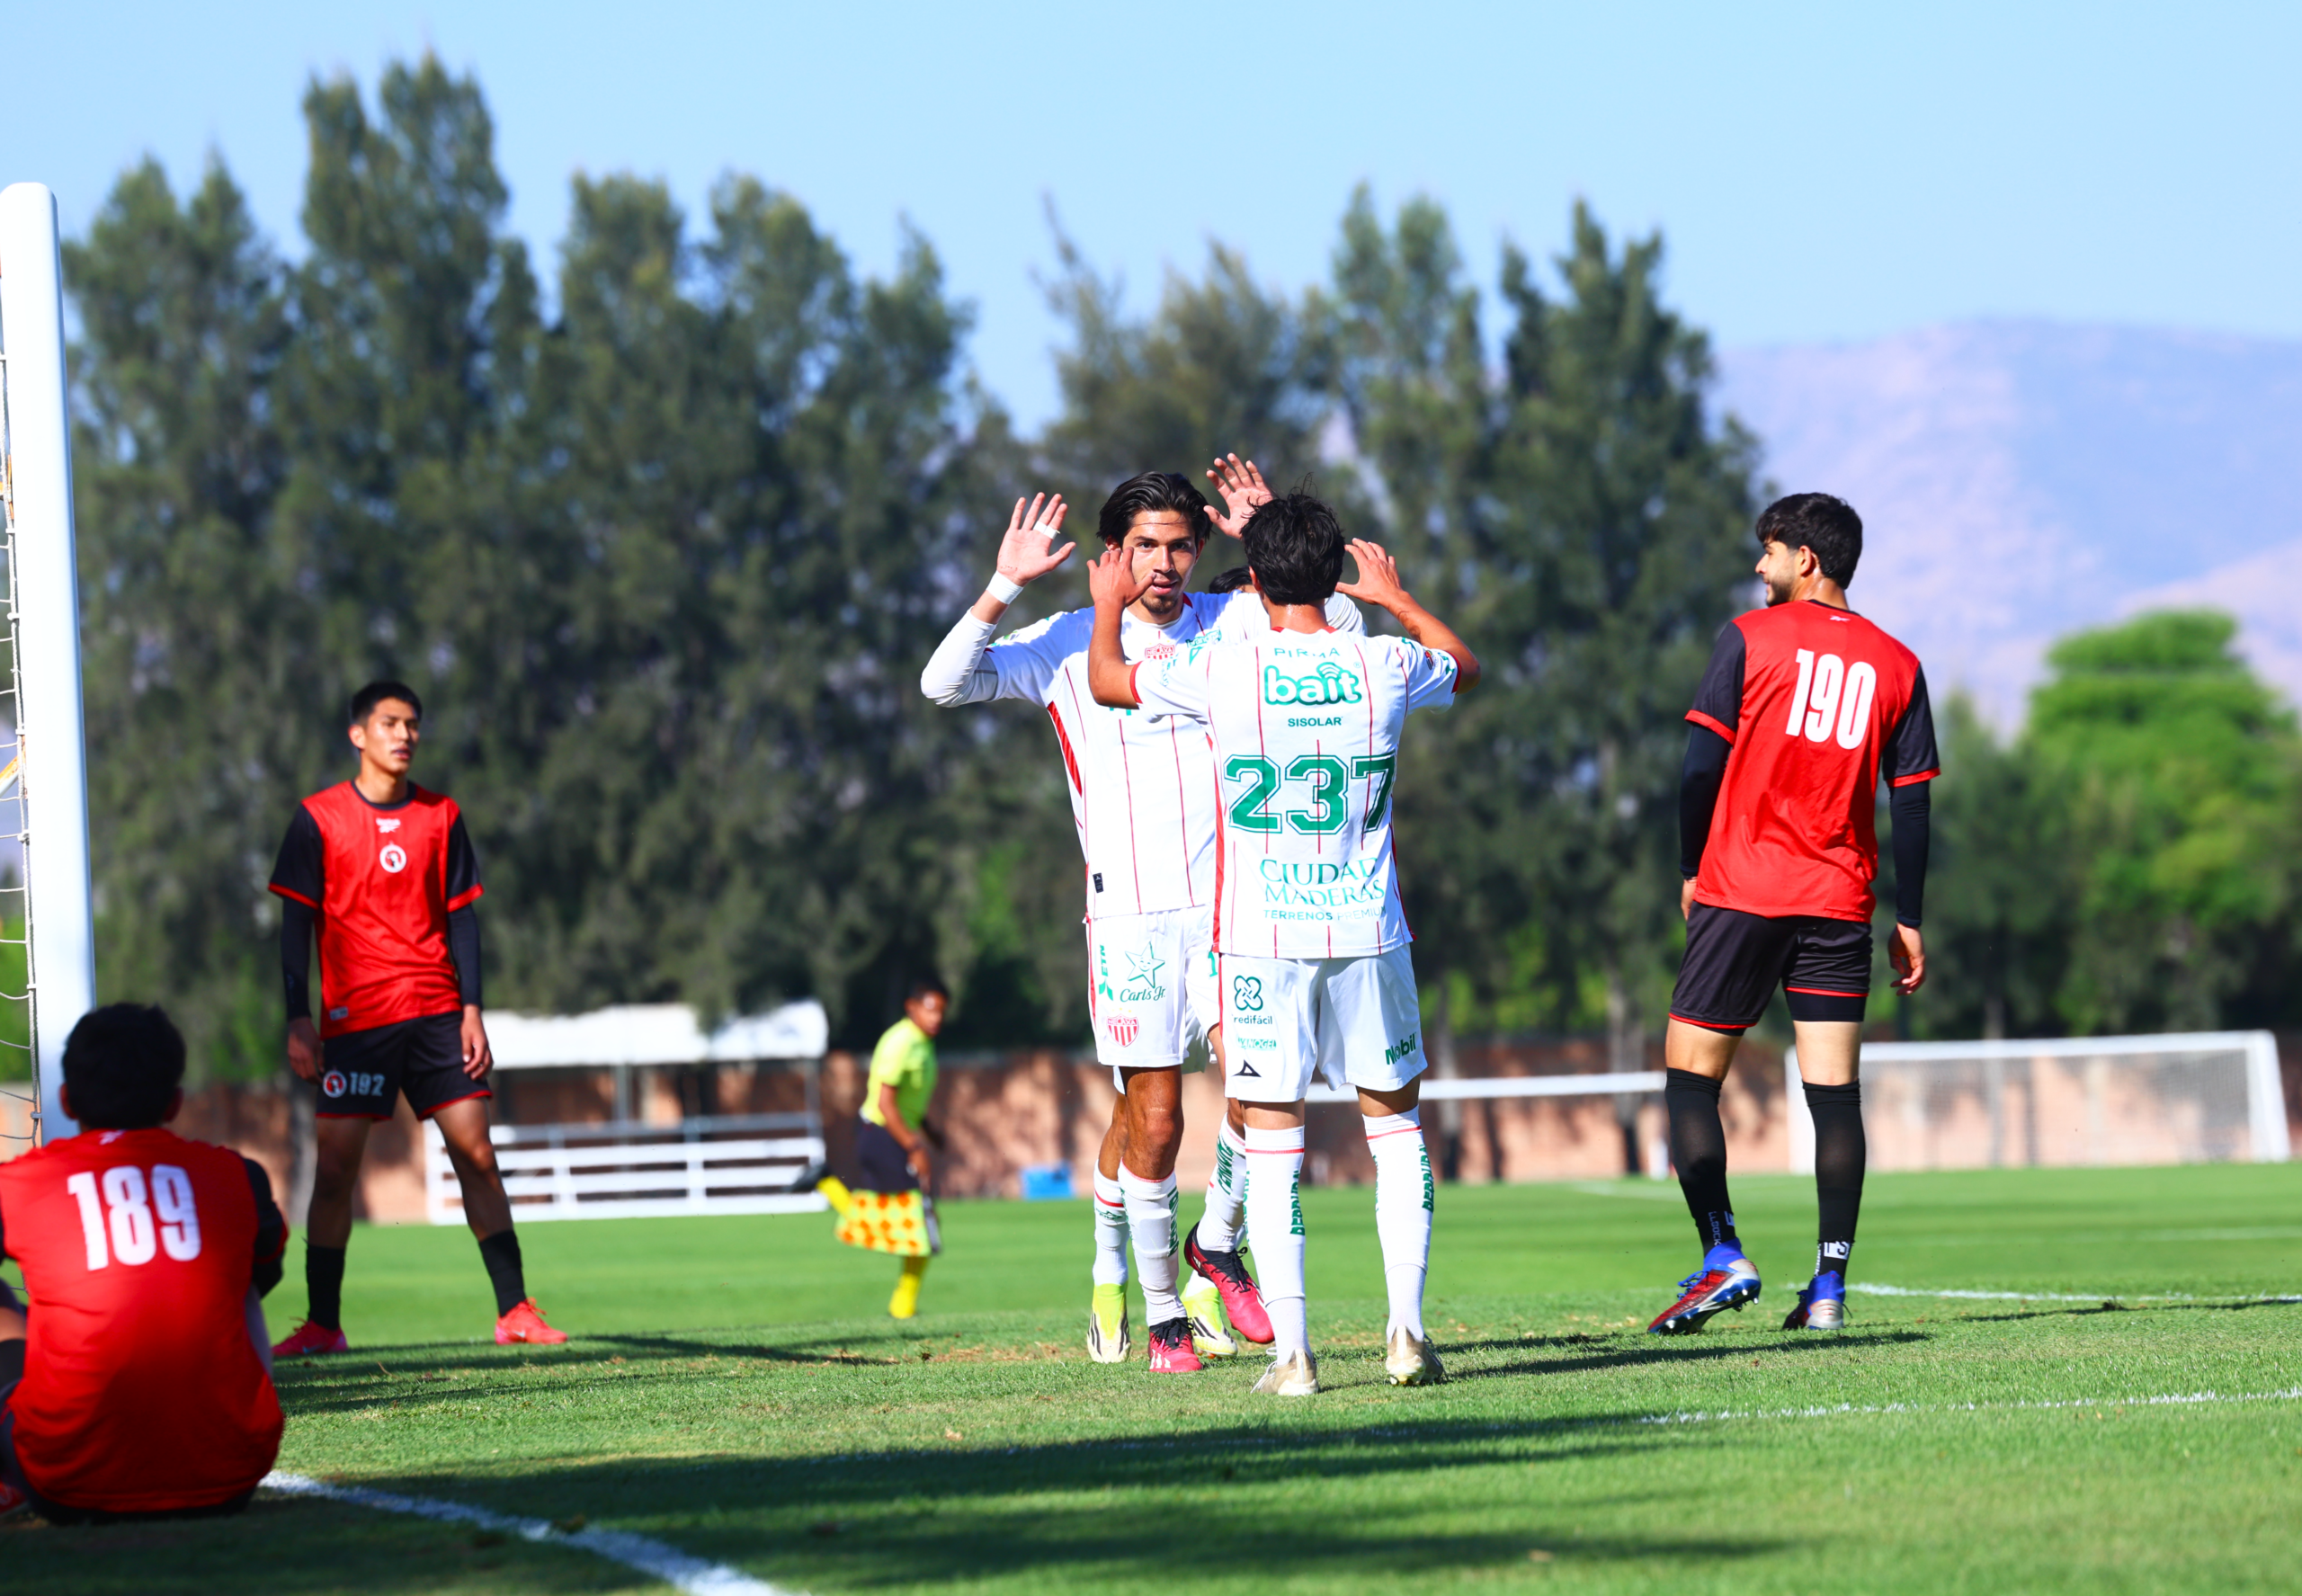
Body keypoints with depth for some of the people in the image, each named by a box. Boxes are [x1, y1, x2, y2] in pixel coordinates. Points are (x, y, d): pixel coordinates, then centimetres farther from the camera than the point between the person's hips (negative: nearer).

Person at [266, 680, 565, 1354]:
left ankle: (515, 1311, 0)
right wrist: (299, 1021, -6)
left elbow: (462, 917, 10)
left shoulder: (441, 816, 8)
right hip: (353, 1020, -2)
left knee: (476, 1153, -3)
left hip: (437, 1013, 2)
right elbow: (297, 924, 1)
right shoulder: (317, 819, 1)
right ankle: (322, 1322, 5)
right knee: (334, 1168, -4)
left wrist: (471, 1009, 1)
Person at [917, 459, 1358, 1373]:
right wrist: (1006, 588, -13)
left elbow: (1340, 625, 1)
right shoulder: (1067, 644, 4)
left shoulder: (1235, 626, 9)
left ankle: (1214, 1247, 3)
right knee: (1149, 1125, -3)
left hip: (1228, 903, 1)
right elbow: (945, 683, -3)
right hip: (1128, 914, -1)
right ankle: (1157, 1308, 15)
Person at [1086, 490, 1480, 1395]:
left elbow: (1106, 681, 10)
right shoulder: (1386, 668, -1)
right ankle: (1407, 1330, 3)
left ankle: (1291, 1351, -3)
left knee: (1272, 1142, 2)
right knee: (1396, 1124, 13)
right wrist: (1395, 598, 39)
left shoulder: (1220, 671, -8)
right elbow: (1466, 667, 24)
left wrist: (1109, 606, 29)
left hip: (1261, 941, -2)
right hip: (1369, 932, 2)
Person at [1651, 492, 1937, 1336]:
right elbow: (1911, 803, 7)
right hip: (1840, 902, 3)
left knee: (1692, 1076, 5)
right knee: (1834, 1091, 3)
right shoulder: (1897, 665, 8)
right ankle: (1829, 1284, -4)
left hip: (1742, 889, -3)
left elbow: (1701, 764, -4)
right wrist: (1909, 921, 11)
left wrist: (1692, 870, 6)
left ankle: (1723, 1257, -8)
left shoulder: (1750, 638, -2)